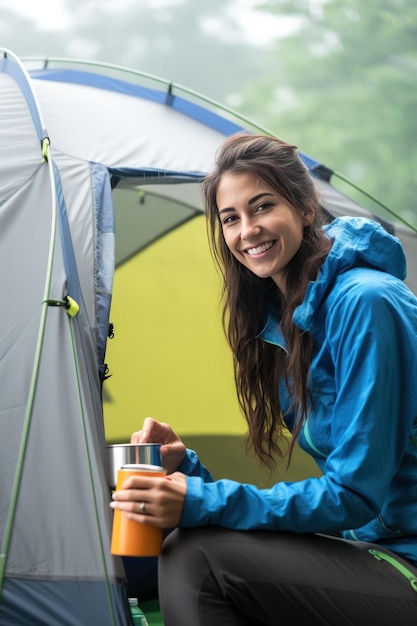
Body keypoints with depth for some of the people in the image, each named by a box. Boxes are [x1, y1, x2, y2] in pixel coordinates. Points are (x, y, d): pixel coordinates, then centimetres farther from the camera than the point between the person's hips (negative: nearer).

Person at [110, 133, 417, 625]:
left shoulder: (366, 303, -18)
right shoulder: (284, 316, 9)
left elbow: (354, 494, -20)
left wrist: (204, 502, -24)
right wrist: (187, 468, -5)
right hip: (365, 548, 8)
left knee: (195, 554, -21)